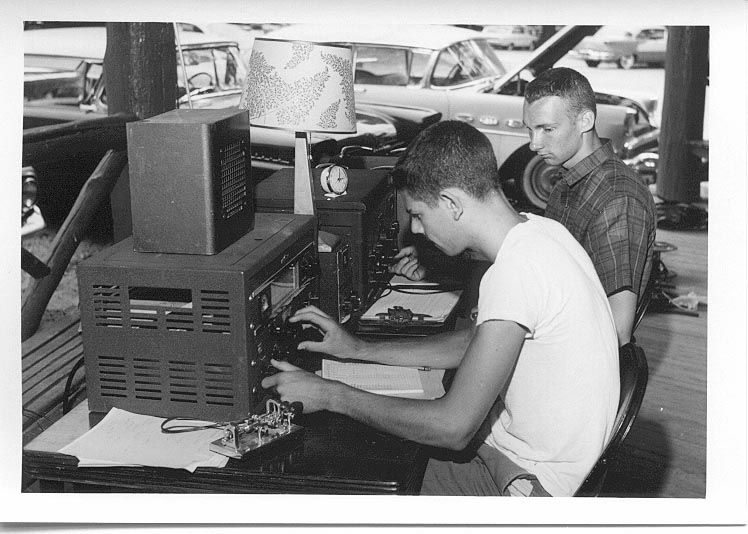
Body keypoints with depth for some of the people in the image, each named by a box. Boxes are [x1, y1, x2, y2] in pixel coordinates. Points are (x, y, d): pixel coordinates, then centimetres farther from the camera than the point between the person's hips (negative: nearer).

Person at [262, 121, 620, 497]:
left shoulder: (515, 274, -30)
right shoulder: (534, 228, 0)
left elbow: (454, 428, -29)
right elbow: (474, 343, 13)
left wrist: (331, 396, -19)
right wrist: (359, 349, 10)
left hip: (528, 480, -8)